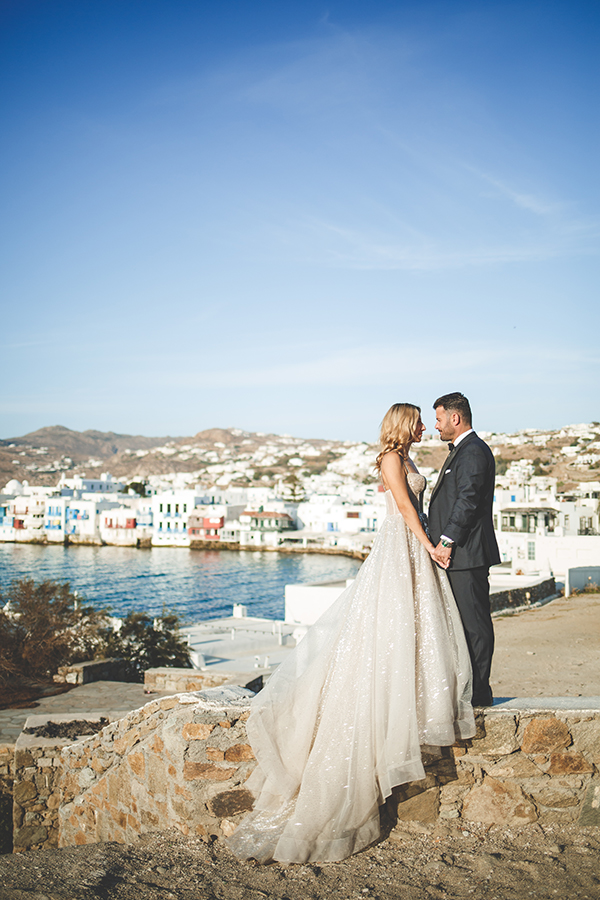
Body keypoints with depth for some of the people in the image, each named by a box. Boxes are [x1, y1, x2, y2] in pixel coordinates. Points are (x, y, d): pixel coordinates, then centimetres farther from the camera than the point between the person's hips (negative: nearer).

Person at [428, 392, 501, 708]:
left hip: (467, 552, -11)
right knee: (465, 623, 13)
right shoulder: (463, 451, 21)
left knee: (475, 623, -5)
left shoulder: (474, 451, -13)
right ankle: (471, 688, 19)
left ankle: (478, 692, 1)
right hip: (458, 553, 11)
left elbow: (467, 501, -20)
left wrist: (446, 542, -20)